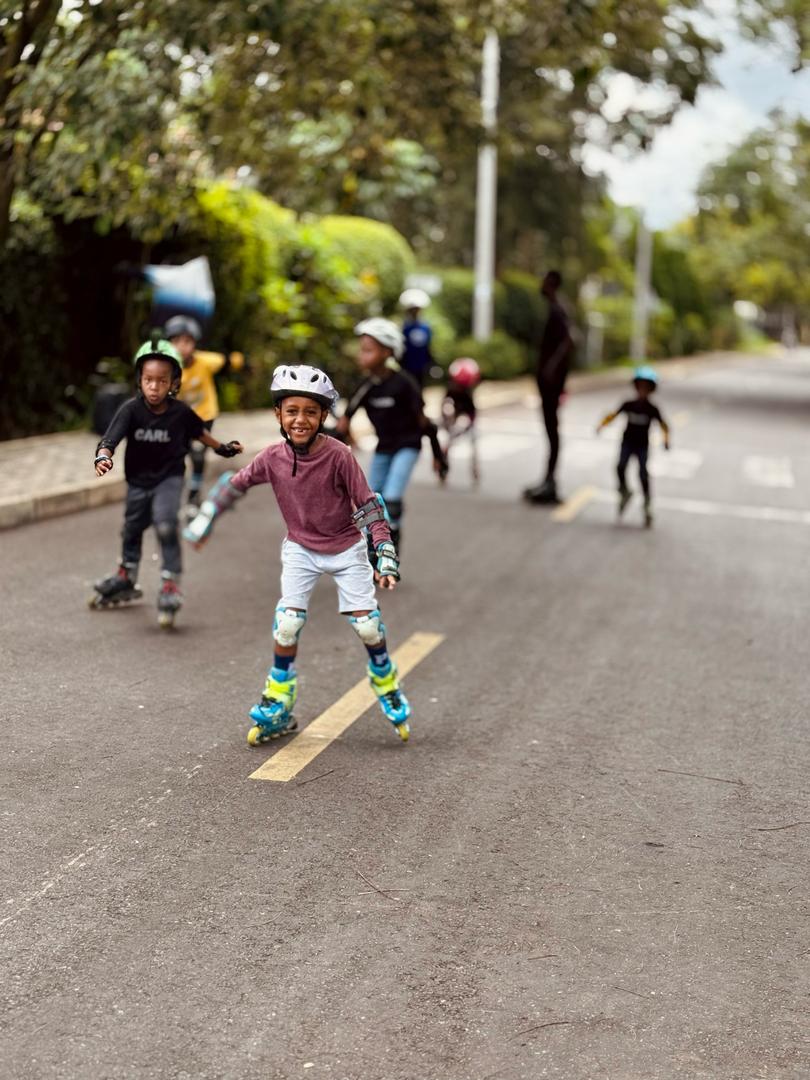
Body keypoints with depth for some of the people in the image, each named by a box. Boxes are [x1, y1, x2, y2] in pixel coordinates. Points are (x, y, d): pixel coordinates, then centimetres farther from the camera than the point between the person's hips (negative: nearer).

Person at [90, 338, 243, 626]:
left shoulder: (180, 412, -16)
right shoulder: (131, 409, -20)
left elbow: (198, 431, 5)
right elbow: (111, 438, -29)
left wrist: (222, 448, 16)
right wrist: (103, 457, -50)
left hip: (168, 478, -2)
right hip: (138, 480, 2)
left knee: (165, 525, -24)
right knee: (132, 529, 20)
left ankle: (171, 586, -13)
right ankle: (126, 580, 44)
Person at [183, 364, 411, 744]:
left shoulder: (338, 456, -24)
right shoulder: (273, 458, -15)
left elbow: (368, 506, -18)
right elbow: (234, 483, 1)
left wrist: (386, 556, -23)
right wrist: (203, 521, 3)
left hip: (345, 548, -2)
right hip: (301, 549, 2)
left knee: (367, 624, -5)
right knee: (287, 624, -9)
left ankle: (387, 688, 24)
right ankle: (278, 707, 8)